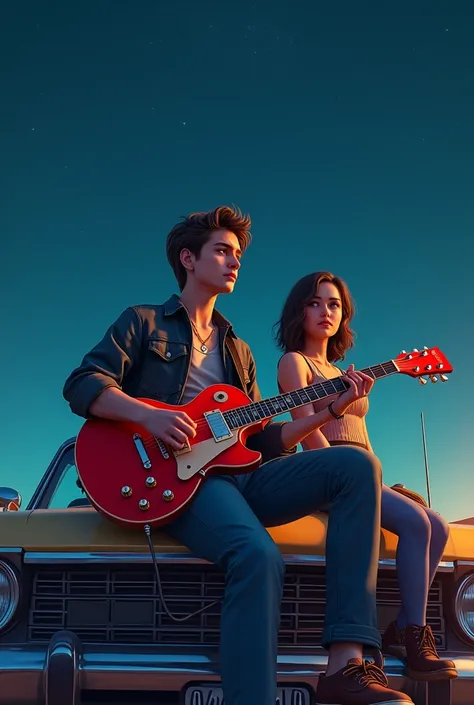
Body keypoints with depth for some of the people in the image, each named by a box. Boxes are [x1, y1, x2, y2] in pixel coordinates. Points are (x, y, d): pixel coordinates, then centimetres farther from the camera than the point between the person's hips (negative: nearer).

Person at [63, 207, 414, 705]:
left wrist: (332, 407, 11)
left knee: (358, 465, -18)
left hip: (238, 475, 6)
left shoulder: (237, 350, 29)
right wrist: (147, 415, -18)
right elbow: (81, 385, -1)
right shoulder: (143, 322, 13)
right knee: (260, 556, -37)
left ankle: (346, 664, -26)